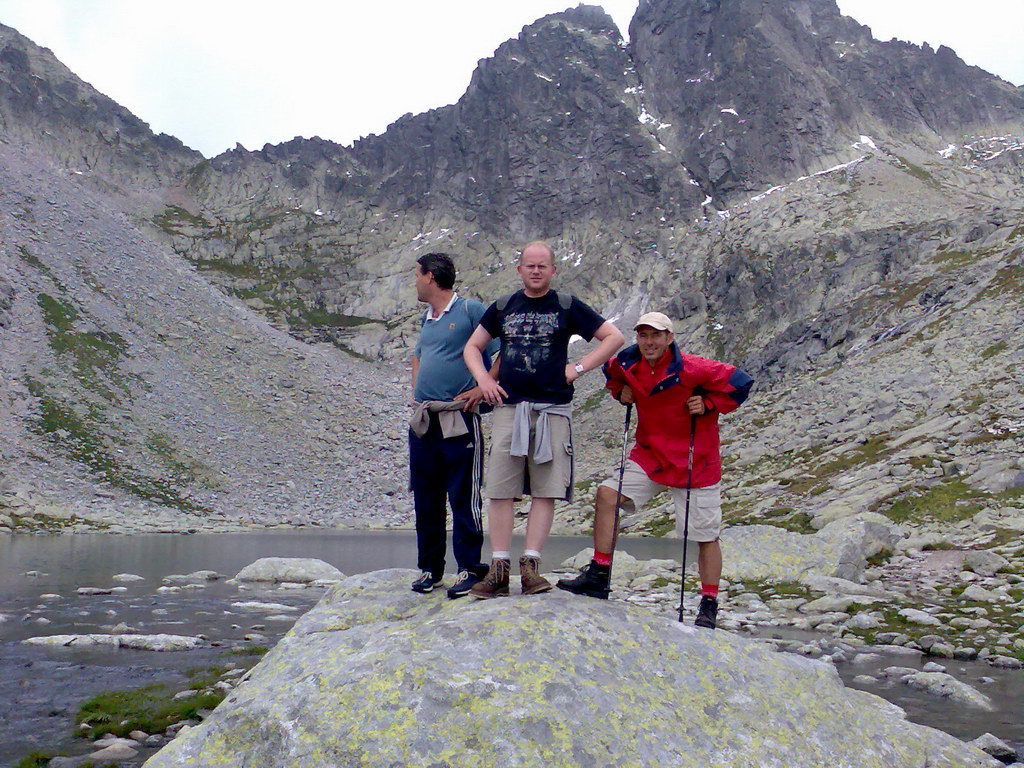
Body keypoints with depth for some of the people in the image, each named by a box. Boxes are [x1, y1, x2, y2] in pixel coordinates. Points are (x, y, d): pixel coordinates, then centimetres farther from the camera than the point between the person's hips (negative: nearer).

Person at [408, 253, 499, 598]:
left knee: (463, 498, -4)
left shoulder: (471, 310, -5)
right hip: (423, 420, 7)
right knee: (425, 499, 10)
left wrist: (482, 388, -11)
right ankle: (429, 568, 19)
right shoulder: (427, 318, 18)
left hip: (458, 420, -7)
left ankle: (469, 569, 3)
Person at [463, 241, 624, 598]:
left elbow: (614, 337, 7)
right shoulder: (503, 308, 14)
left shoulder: (566, 307, 6)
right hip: (508, 408, 2)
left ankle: (530, 564, 2)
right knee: (500, 490, -2)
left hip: (552, 410, -2)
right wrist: (483, 380, 5)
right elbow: (472, 347, 22)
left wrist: (577, 368, -1)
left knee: (546, 490, -3)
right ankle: (499, 568, 2)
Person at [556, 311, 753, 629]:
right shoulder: (629, 364, -2)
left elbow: (740, 382, -11)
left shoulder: (692, 369, -19)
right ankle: (599, 576, -2)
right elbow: (612, 373, 23)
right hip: (650, 457, 5)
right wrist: (620, 391, 5)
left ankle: (709, 605, 19)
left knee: (706, 536, 2)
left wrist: (707, 404, -17)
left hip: (695, 464, -5)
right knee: (607, 493, -10)